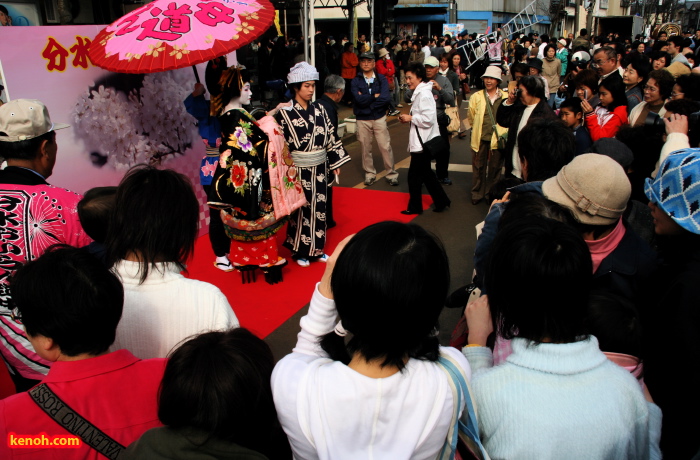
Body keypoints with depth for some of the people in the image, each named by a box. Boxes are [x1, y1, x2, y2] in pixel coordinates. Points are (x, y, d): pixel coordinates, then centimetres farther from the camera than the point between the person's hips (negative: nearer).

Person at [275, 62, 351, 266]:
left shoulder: (319, 110, 5)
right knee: (301, 210, 4)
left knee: (318, 208, 12)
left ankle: (317, 248, 26)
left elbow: (331, 137, 10)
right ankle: (300, 251, 20)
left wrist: (336, 163, 9)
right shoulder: (285, 114, -9)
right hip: (298, 171, -5)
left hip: (319, 169, 5)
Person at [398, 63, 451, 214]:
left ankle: (414, 206, 13)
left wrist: (410, 118, -15)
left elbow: (428, 119, -25)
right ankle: (441, 201, 25)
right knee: (425, 173, 17)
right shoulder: (420, 93, 13)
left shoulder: (424, 94, -18)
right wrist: (409, 118, 5)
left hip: (423, 143, -10)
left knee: (414, 175, 0)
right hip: (420, 141, 10)